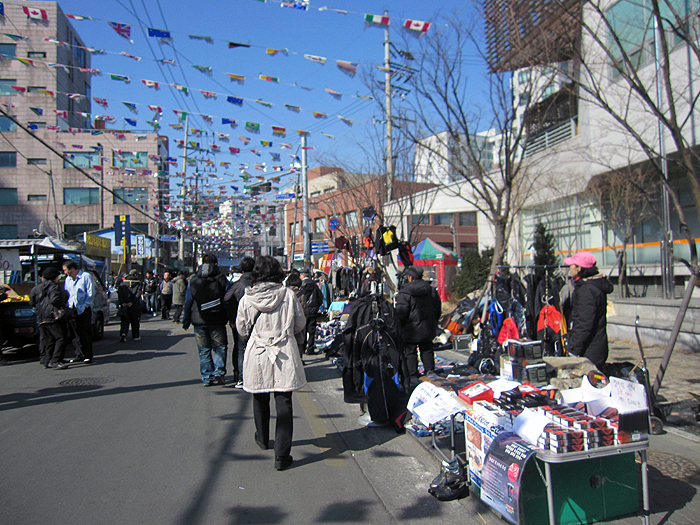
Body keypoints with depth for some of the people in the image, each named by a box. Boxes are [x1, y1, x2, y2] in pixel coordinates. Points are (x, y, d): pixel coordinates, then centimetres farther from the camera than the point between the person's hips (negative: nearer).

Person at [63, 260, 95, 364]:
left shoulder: (86, 276, -2)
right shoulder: (67, 279, 18)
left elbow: (91, 293, -7)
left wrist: (83, 306, -14)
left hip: (84, 309, -6)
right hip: (73, 309, 6)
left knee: (85, 333, -4)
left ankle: (88, 356, 1)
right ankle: (79, 355, 13)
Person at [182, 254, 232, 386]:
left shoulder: (193, 281, 5)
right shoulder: (222, 280, -1)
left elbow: (188, 303, 7)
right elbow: (227, 301, -2)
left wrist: (186, 321, 14)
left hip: (199, 321, 2)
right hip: (217, 321, -2)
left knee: (204, 350, 9)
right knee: (220, 347, 7)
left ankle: (207, 378, 11)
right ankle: (219, 372, -8)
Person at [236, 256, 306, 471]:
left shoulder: (246, 299, -6)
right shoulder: (288, 295, -7)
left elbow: (242, 329, 7)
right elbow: (300, 324, 4)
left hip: (257, 354, 2)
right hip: (284, 354, -1)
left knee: (260, 399, 21)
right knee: (284, 403, 2)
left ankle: (263, 439, 41)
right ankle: (282, 455, 0)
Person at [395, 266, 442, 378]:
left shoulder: (404, 293, -15)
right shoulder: (432, 290, 5)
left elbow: (401, 313, -17)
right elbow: (438, 309, 12)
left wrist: (399, 327, -2)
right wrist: (433, 324, 22)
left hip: (411, 330, -5)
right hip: (428, 330, 5)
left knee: (410, 352, 7)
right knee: (427, 350, 17)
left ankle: (412, 375, 10)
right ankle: (430, 371, 18)